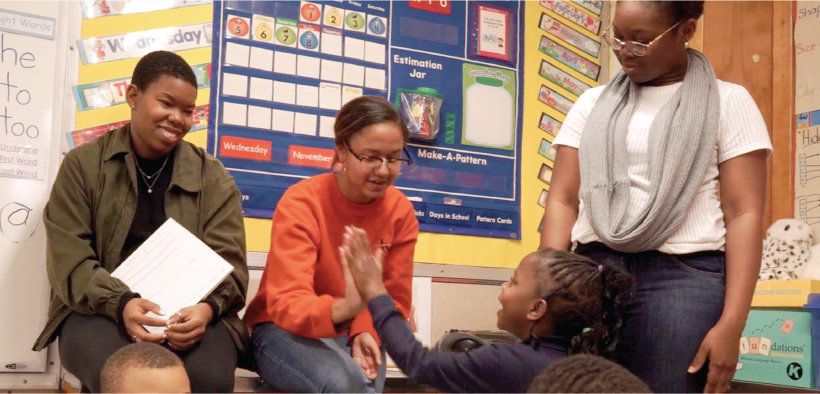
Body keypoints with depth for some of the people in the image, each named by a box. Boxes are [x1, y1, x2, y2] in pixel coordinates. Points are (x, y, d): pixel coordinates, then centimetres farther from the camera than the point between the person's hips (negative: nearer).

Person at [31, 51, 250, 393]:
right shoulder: (83, 165, 5)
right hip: (100, 309, -1)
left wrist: (207, 307, -22)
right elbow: (69, 260, -4)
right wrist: (120, 303, -24)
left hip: (191, 310, 1)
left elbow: (227, 261, 1)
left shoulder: (212, 177, 9)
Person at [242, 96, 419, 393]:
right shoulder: (300, 203, -18)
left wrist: (365, 331, -19)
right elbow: (286, 304, -28)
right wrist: (343, 308, -48)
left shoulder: (401, 212, -5)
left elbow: (395, 298, 3)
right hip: (286, 330, -4)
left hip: (353, 334, 4)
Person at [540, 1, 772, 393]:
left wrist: (731, 324, -11)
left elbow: (744, 214, -2)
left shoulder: (728, 102, 5)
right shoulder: (592, 104, 15)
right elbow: (563, 200, 9)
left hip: (683, 276, -2)